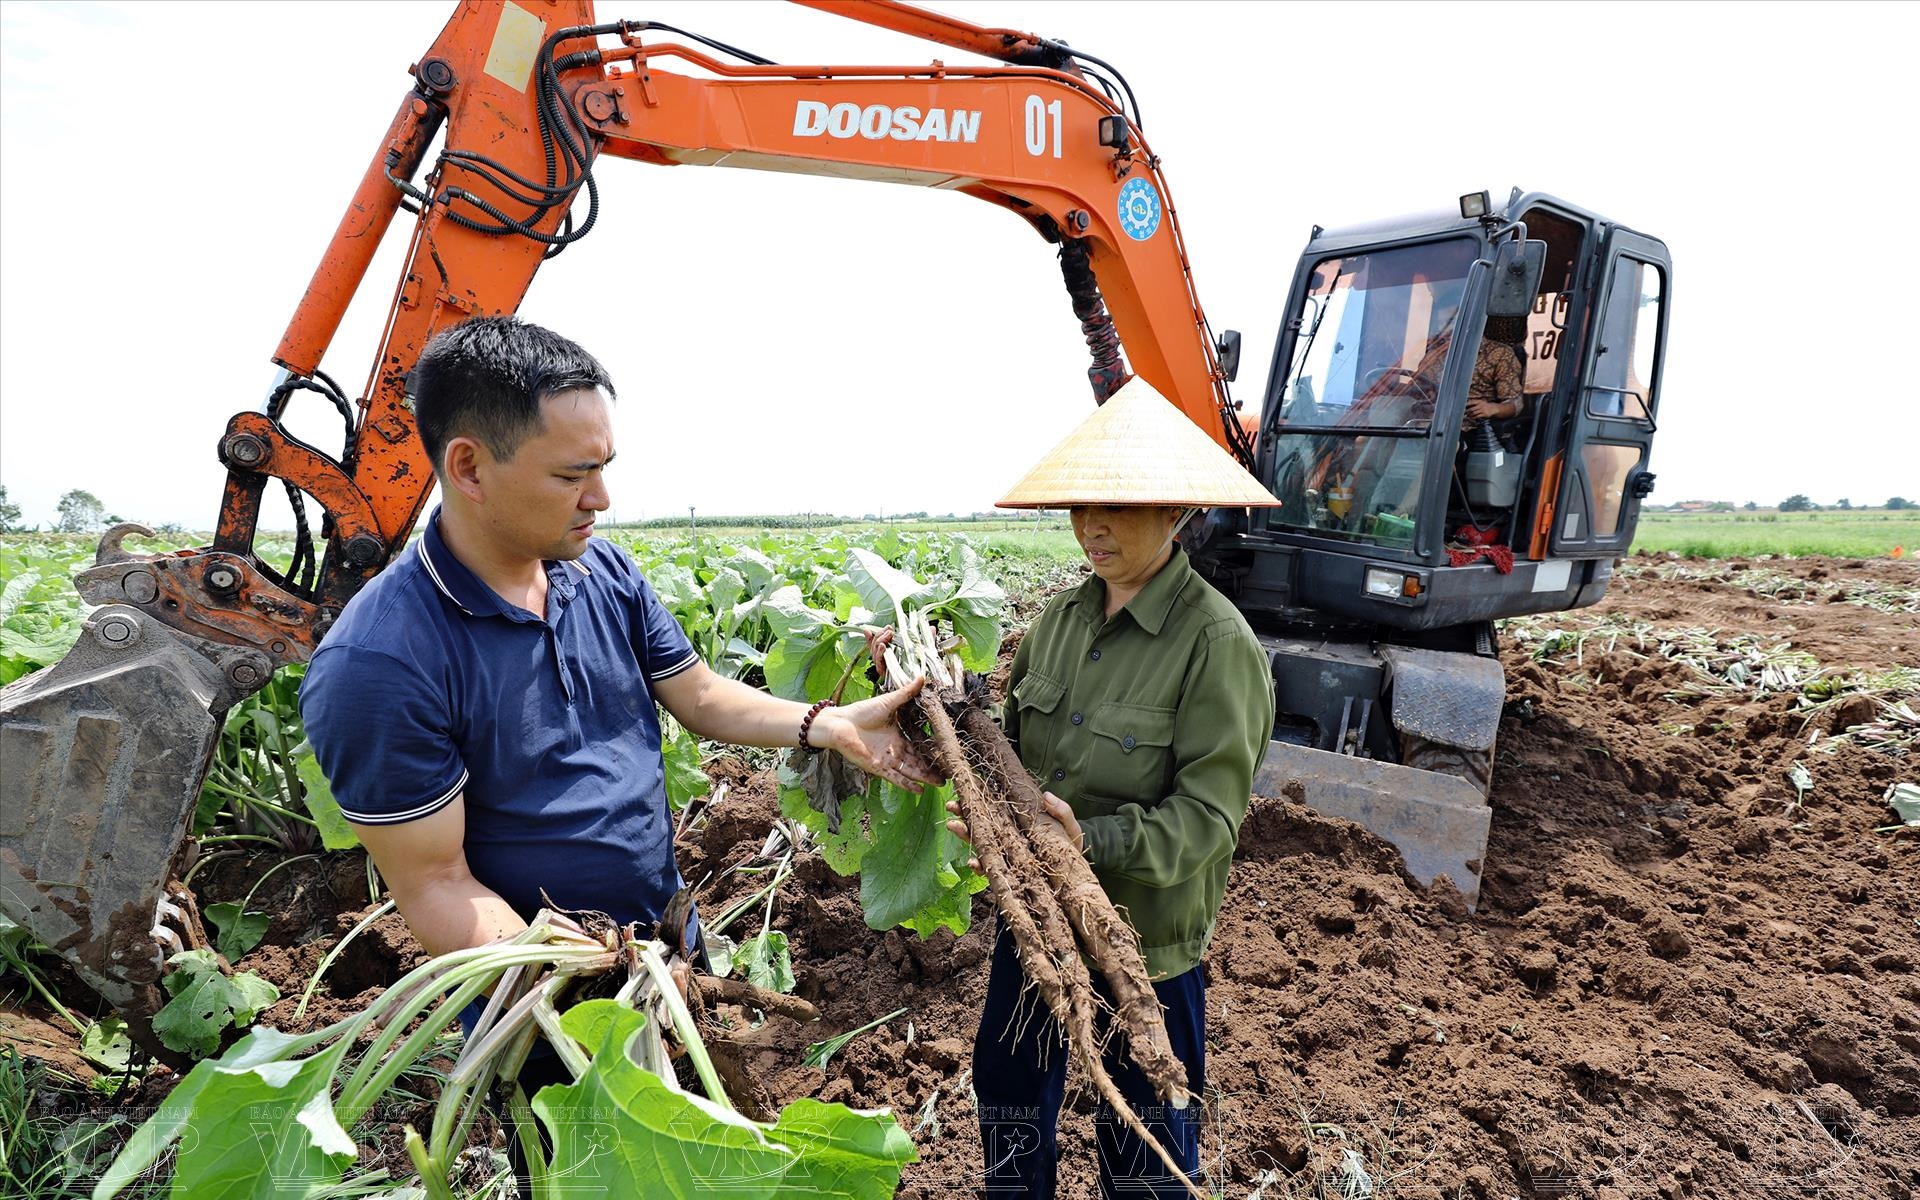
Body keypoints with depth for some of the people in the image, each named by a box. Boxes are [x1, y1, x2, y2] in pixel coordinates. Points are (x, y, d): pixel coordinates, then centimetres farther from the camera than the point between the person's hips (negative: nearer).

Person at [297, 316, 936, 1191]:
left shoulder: (604, 573, -7)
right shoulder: (378, 663, -27)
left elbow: (701, 697, 3)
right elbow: (434, 886, -23)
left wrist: (832, 726, -11)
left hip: (675, 949, 6)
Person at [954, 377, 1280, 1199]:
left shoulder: (1216, 641, -21)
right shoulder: (1063, 616, -2)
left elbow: (1208, 814, -23)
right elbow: (1013, 737, 4)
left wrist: (1093, 842, -35)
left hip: (1147, 935, -6)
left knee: (1144, 1128, 19)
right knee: (1008, 1080, 27)